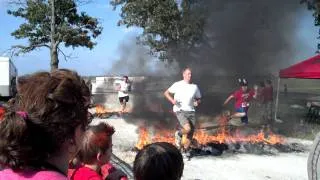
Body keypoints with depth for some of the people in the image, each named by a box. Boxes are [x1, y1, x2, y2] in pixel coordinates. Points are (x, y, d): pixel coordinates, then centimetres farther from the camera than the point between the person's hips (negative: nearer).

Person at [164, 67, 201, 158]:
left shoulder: (195, 87, 11)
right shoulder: (177, 85, 0)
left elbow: (198, 99, 21)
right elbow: (166, 93, 6)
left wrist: (197, 102, -3)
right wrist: (172, 100, -11)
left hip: (191, 111, 4)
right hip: (180, 110, -4)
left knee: (191, 132, 2)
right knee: (187, 128, -25)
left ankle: (186, 149, 24)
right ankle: (179, 134, 9)